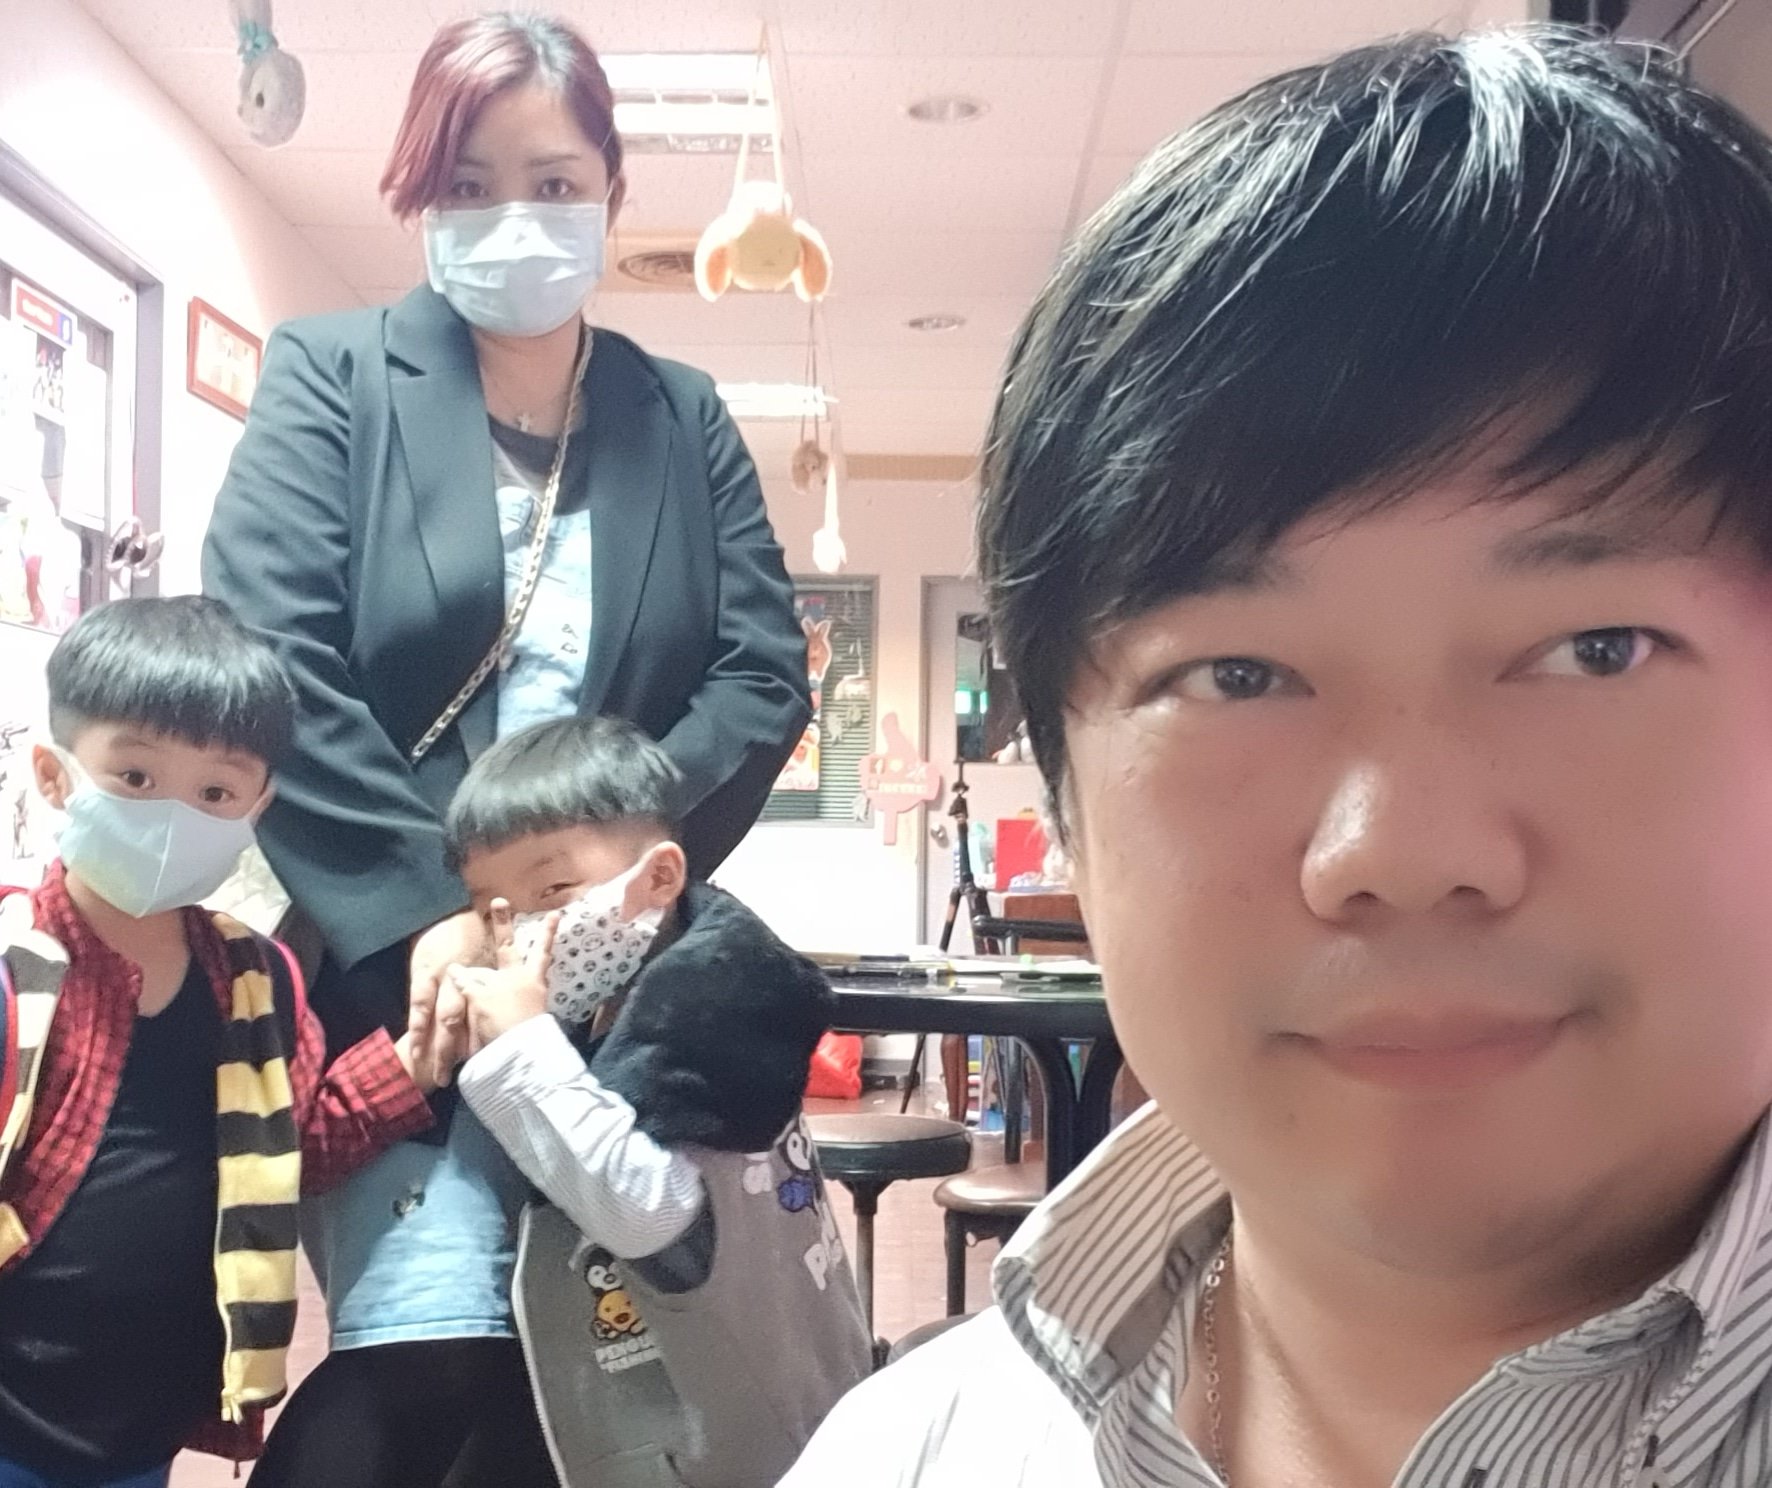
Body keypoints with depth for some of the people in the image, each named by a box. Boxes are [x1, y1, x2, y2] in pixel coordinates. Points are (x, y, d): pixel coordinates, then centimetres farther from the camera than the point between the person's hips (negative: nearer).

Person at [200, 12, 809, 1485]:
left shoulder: (681, 416, 10)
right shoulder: (330, 376, 3)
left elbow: (764, 676, 1)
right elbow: (265, 667, -10)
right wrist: (429, 905, -19)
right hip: (387, 961, -3)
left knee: (560, 1363, 7)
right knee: (427, 1350, -15)